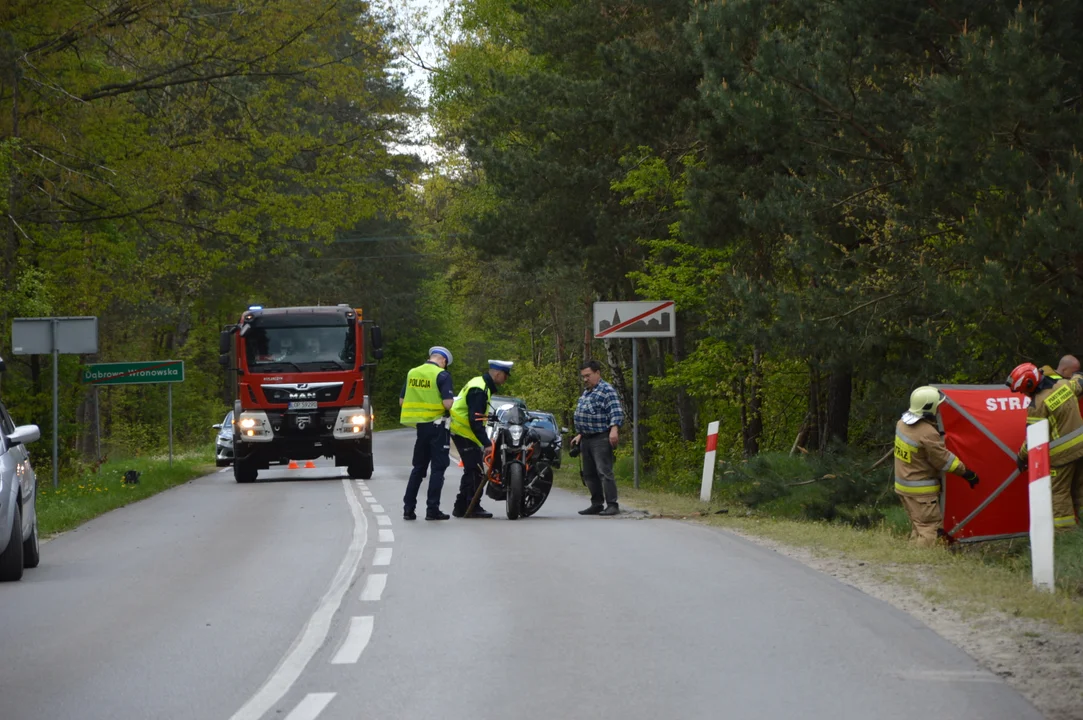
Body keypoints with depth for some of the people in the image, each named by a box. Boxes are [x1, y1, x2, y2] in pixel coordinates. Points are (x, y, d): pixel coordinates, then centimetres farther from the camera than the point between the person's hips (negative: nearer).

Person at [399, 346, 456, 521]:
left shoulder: (412, 373, 7)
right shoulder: (442, 375, -12)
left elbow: (402, 401, 10)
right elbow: (448, 403, -20)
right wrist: (454, 413, 0)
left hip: (420, 425, 6)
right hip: (438, 425, -6)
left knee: (418, 467, 15)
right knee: (438, 468, 1)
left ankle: (408, 508, 12)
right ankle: (432, 509, -2)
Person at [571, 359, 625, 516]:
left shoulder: (606, 390, -8)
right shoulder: (586, 393, 20)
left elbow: (617, 412, -18)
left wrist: (614, 430, -30)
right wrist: (580, 434, 26)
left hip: (601, 439, -9)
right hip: (587, 439, 9)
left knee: (604, 472, -14)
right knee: (589, 474, 10)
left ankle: (612, 505, -15)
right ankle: (596, 504, 17)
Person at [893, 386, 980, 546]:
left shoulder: (902, 423, -1)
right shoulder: (928, 434, -26)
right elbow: (944, 460, -17)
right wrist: (966, 472, -4)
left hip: (903, 485, 9)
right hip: (921, 490, -9)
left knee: (917, 525, 18)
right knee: (928, 527, -6)